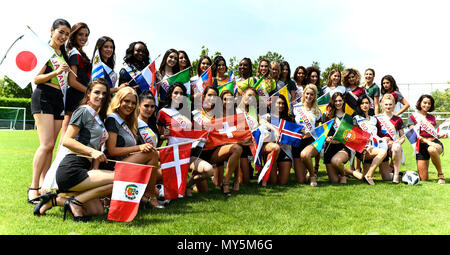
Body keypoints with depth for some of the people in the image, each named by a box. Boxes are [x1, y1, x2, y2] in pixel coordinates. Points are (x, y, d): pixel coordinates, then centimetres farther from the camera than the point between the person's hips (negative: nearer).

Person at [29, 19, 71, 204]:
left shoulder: (65, 53, 18)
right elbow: (36, 79, -10)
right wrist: (56, 72, -21)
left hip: (59, 99, 7)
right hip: (43, 97, -7)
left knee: (50, 146, 4)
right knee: (46, 144, -15)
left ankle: (44, 185, 6)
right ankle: (33, 187, -8)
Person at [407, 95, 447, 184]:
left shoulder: (432, 117, 18)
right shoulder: (413, 117, 5)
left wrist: (440, 135, 3)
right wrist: (428, 141, -21)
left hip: (435, 142, 2)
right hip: (421, 145, -2)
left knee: (432, 150, -41)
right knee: (423, 179, -8)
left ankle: (440, 174, -20)